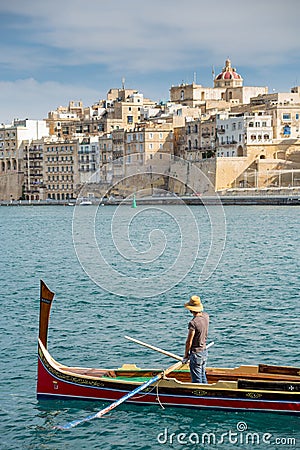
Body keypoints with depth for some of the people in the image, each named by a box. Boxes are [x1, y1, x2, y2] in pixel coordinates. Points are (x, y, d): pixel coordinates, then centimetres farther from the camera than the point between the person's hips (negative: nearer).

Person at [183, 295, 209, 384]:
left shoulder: (193, 323, -24)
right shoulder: (206, 317, -4)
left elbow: (189, 342, -18)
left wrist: (186, 355, -9)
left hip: (196, 353, -8)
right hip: (204, 351, 8)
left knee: (197, 380, 1)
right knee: (203, 377, 21)